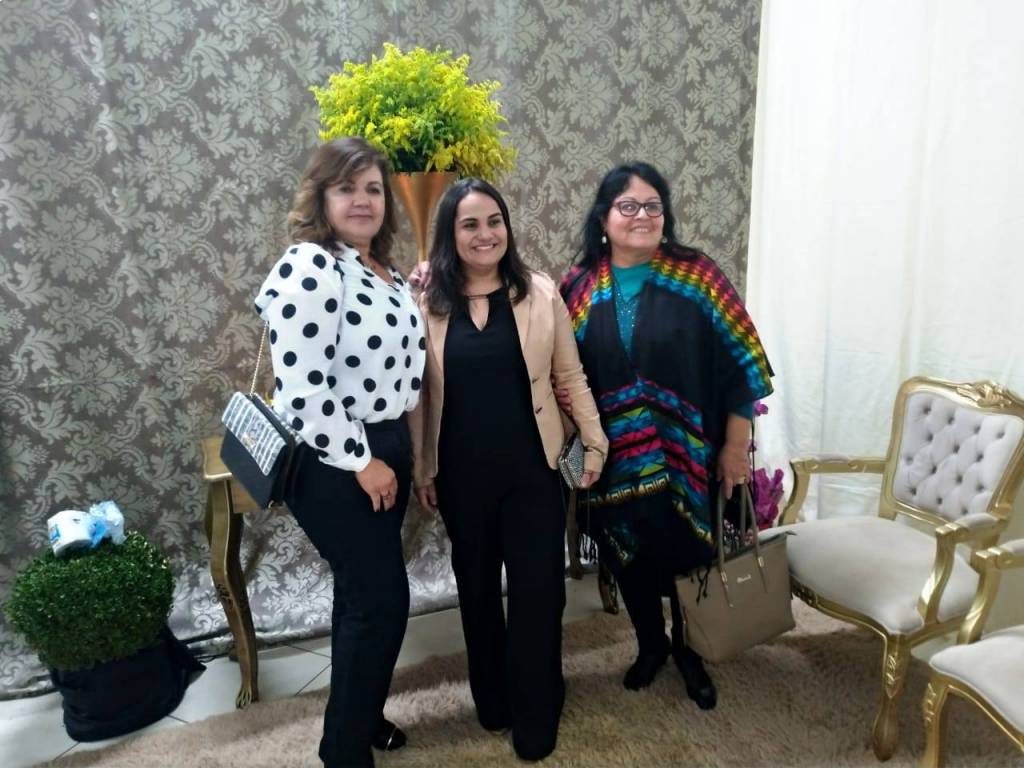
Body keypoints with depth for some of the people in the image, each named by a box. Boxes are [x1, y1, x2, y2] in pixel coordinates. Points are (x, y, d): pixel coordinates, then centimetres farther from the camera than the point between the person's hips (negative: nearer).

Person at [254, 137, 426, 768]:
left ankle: (360, 714, 39)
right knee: (383, 599, 0)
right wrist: (361, 462, -18)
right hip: (336, 464, -8)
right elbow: (302, 388, -24)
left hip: (385, 449, 9)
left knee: (364, 593, 19)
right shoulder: (310, 267, -19)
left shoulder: (384, 271, 9)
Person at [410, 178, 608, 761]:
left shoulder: (540, 293, -4)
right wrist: (420, 469, 2)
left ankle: (535, 716, 26)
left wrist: (595, 440, 1)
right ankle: (492, 700, 38)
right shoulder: (428, 304, -3)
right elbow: (418, 394, 0)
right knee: (477, 587, 16)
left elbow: (570, 375, 2)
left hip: (531, 467, -1)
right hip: (462, 472, 1)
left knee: (537, 589, 4)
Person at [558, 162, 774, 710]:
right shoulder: (580, 286, -2)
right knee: (627, 555, 15)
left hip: (685, 451, -2)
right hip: (614, 456, 2)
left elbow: (741, 361, -6)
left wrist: (735, 445, -7)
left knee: (687, 552, 12)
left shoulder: (697, 275, -8)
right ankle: (650, 644, 41)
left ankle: (688, 648, 39)